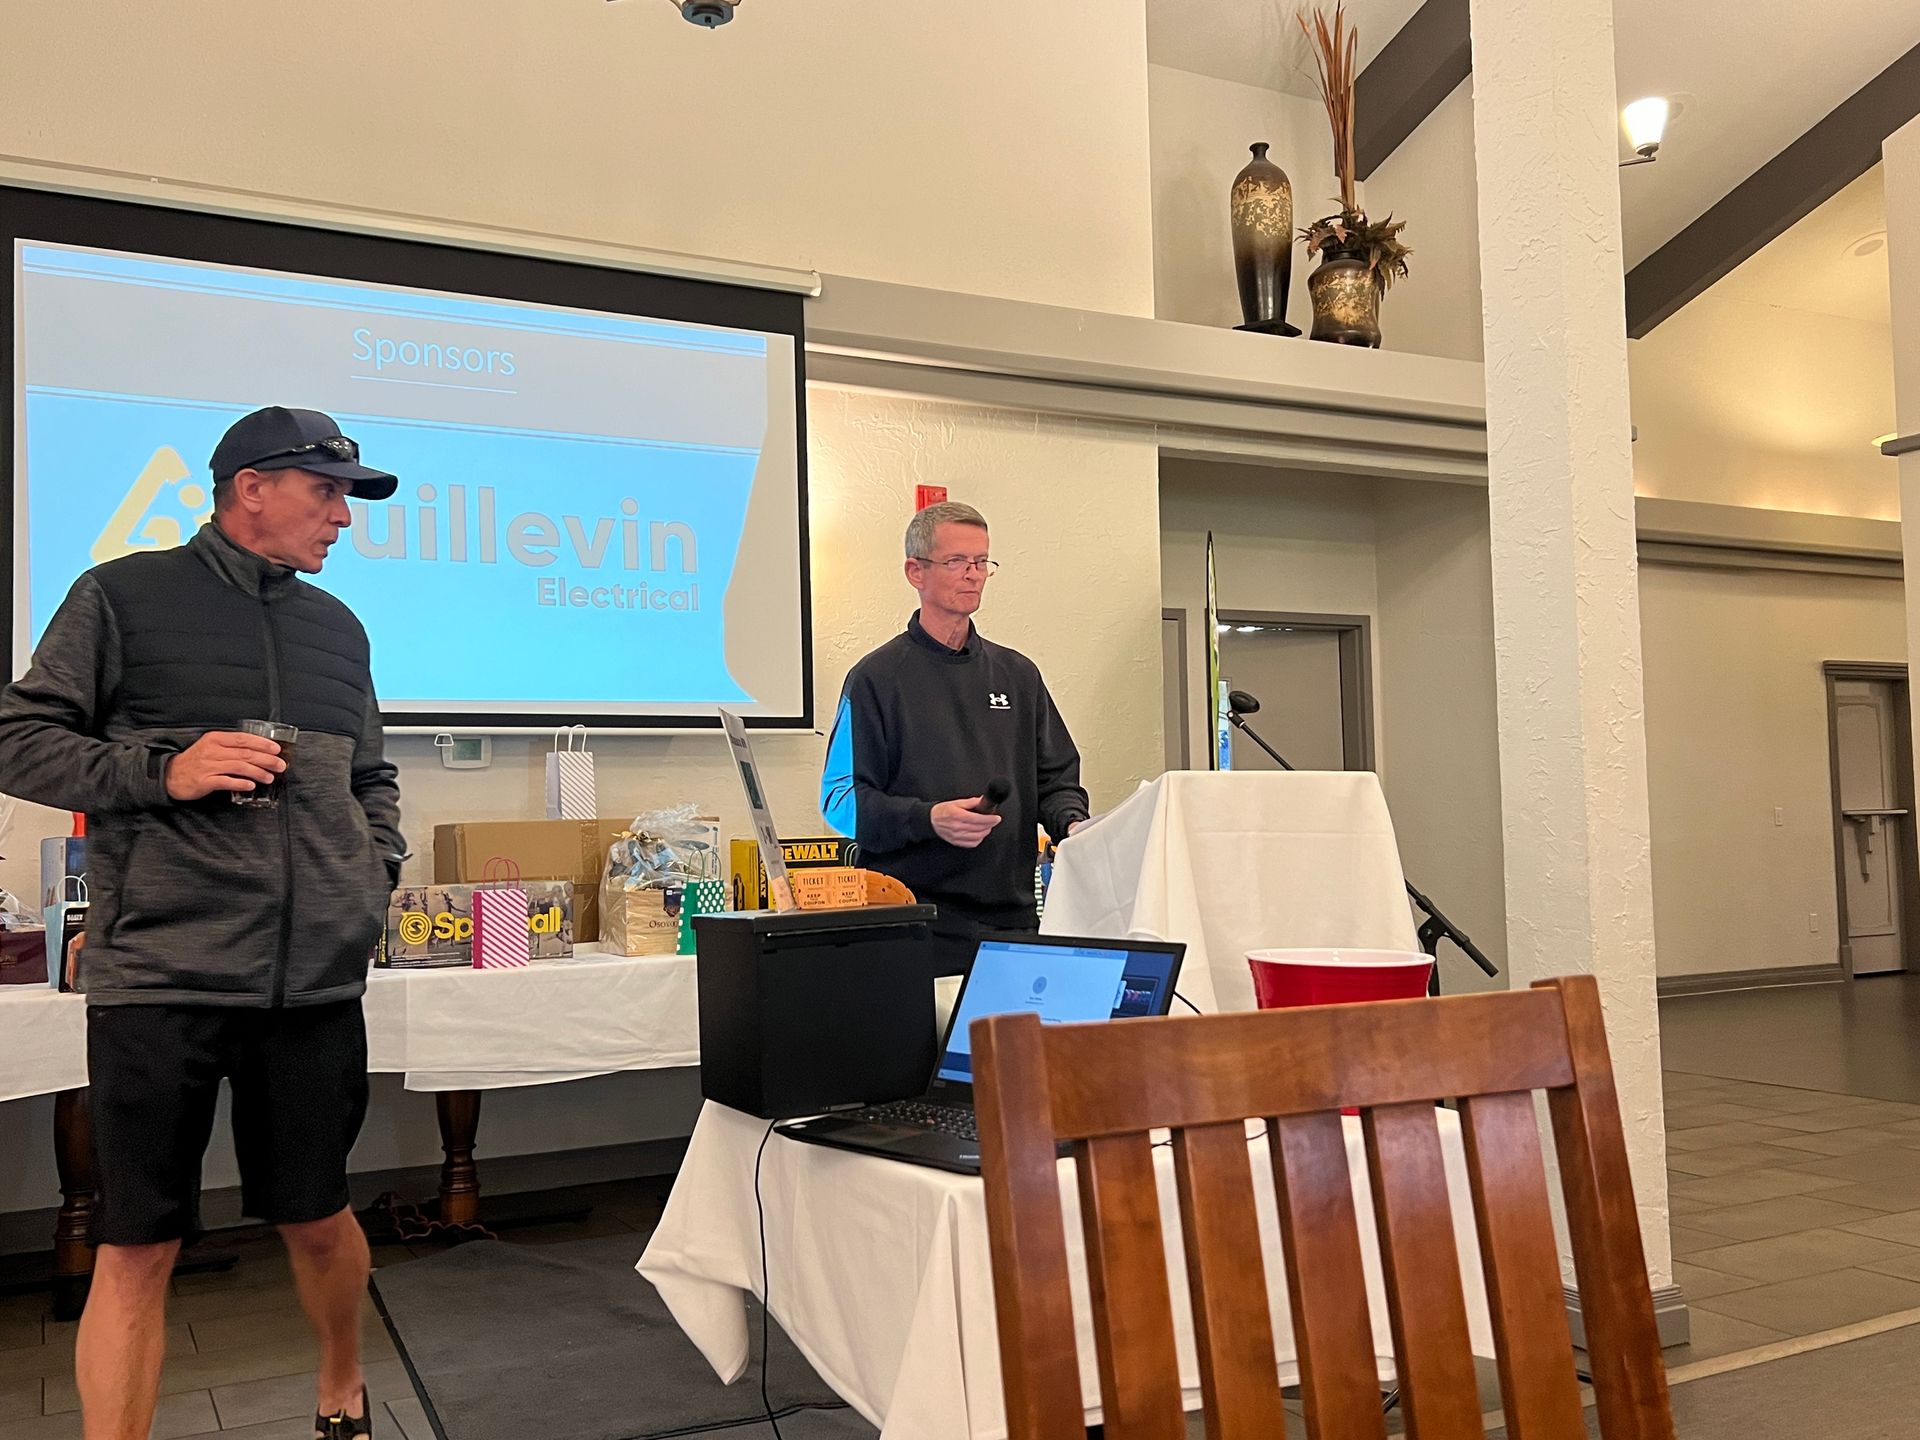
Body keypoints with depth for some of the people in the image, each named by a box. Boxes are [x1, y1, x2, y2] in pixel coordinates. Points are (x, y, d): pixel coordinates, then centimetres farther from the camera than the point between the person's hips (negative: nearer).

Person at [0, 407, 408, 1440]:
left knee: (317, 1220, 13)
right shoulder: (123, 597, 2)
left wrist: (377, 873, 7)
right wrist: (160, 772, -14)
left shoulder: (338, 629, 17)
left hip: (316, 982, 4)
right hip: (159, 975, -4)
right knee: (136, 1247, 1)